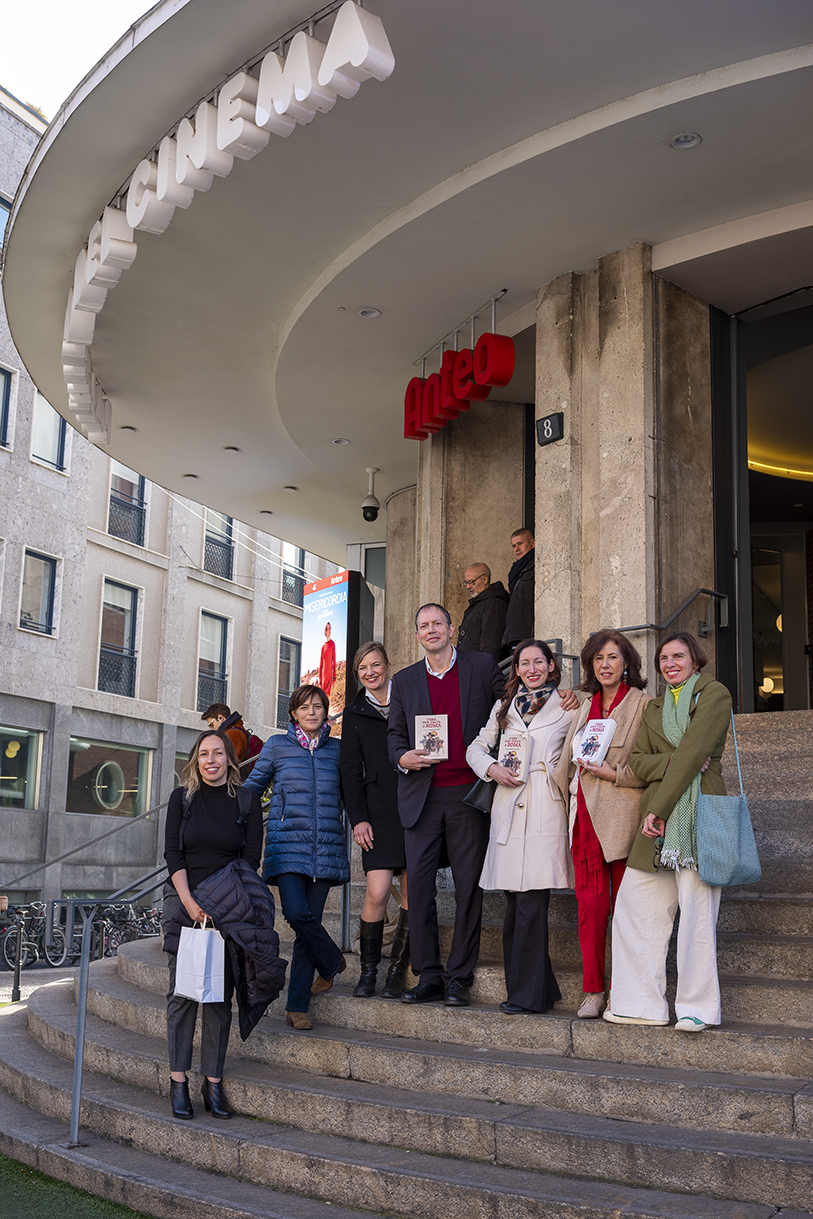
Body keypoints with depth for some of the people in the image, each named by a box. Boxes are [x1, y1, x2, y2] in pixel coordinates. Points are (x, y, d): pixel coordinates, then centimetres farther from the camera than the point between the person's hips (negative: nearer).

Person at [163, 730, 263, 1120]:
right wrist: (189, 902, -10)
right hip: (184, 903, 0)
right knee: (182, 992, -4)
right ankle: (178, 1082, 1)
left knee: (220, 995, -1)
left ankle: (213, 1082, 4)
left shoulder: (247, 801, 5)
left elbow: (250, 858, 1)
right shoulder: (182, 798, 8)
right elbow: (172, 854, 2)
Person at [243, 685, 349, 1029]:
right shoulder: (277, 745, 7)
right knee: (296, 913, -19)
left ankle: (297, 1006, 7)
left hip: (326, 846, 1)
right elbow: (251, 787, 13)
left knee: (310, 919, -2)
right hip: (287, 842, -1)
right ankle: (333, 961, 11)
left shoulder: (337, 749, 12)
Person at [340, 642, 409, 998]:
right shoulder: (354, 715, 11)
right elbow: (350, 771, 9)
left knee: (413, 892, 0)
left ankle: (397, 970, 12)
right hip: (379, 809, 0)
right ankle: (368, 969, 6)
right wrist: (357, 818, 1)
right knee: (377, 892, -10)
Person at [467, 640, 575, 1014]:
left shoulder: (567, 707, 9)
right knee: (515, 904, 3)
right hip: (509, 811, 4)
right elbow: (476, 747, 22)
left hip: (546, 810, -4)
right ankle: (542, 989, 14)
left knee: (531, 902, -10)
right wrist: (492, 769, 3)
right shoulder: (504, 707, 20)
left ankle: (526, 994, -3)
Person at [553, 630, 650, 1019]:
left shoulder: (642, 705, -1)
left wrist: (612, 773, -12)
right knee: (590, 905, 1)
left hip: (622, 818, -5)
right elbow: (569, 763, 26)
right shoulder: (586, 707, 19)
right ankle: (593, 991, 9)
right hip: (586, 818, 5)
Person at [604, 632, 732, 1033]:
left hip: (698, 812, -6)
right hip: (658, 818, 6)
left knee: (696, 908, -6)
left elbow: (694, 752, -8)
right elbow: (638, 760, 11)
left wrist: (659, 807, -11)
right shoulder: (654, 708, 23)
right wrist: (673, 762, -10)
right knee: (634, 905, 1)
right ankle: (643, 1003, 9)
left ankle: (696, 1007, 5)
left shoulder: (714, 695, 3)